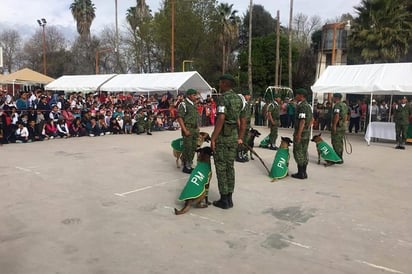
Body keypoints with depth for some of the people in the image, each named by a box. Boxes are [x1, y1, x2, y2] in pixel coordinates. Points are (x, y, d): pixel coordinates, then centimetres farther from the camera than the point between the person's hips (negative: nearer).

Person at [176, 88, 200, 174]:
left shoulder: (194, 104, 14)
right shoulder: (183, 104, -10)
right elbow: (179, 118, -15)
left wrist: (197, 128, 13)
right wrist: (185, 130, -19)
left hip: (195, 129, 8)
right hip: (188, 129, -8)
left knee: (193, 148, 11)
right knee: (187, 148, -4)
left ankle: (189, 165, 22)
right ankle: (185, 167, 7)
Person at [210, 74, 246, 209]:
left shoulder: (223, 98, -13)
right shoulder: (239, 99, 11)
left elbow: (221, 119, -24)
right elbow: (243, 121, 13)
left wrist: (213, 138, -20)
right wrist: (240, 138, 21)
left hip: (222, 137, -7)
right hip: (233, 137, 7)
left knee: (221, 168, 1)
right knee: (230, 166, 12)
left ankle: (224, 200, 7)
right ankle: (229, 198, 19)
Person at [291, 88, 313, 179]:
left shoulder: (301, 106, -17)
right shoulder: (308, 106, 14)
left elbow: (302, 121, -23)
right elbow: (312, 120, 19)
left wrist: (298, 134, -24)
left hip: (301, 132, -9)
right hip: (307, 133, 9)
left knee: (298, 152, -2)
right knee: (304, 152, 13)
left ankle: (300, 173, 1)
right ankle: (304, 173, 19)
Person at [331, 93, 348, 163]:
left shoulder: (337, 105, -14)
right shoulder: (344, 105, 16)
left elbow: (337, 116, -23)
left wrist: (334, 125, -23)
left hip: (337, 126, -10)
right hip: (343, 126, 10)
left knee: (336, 143, -5)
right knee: (340, 143, 15)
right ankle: (340, 158, 22)